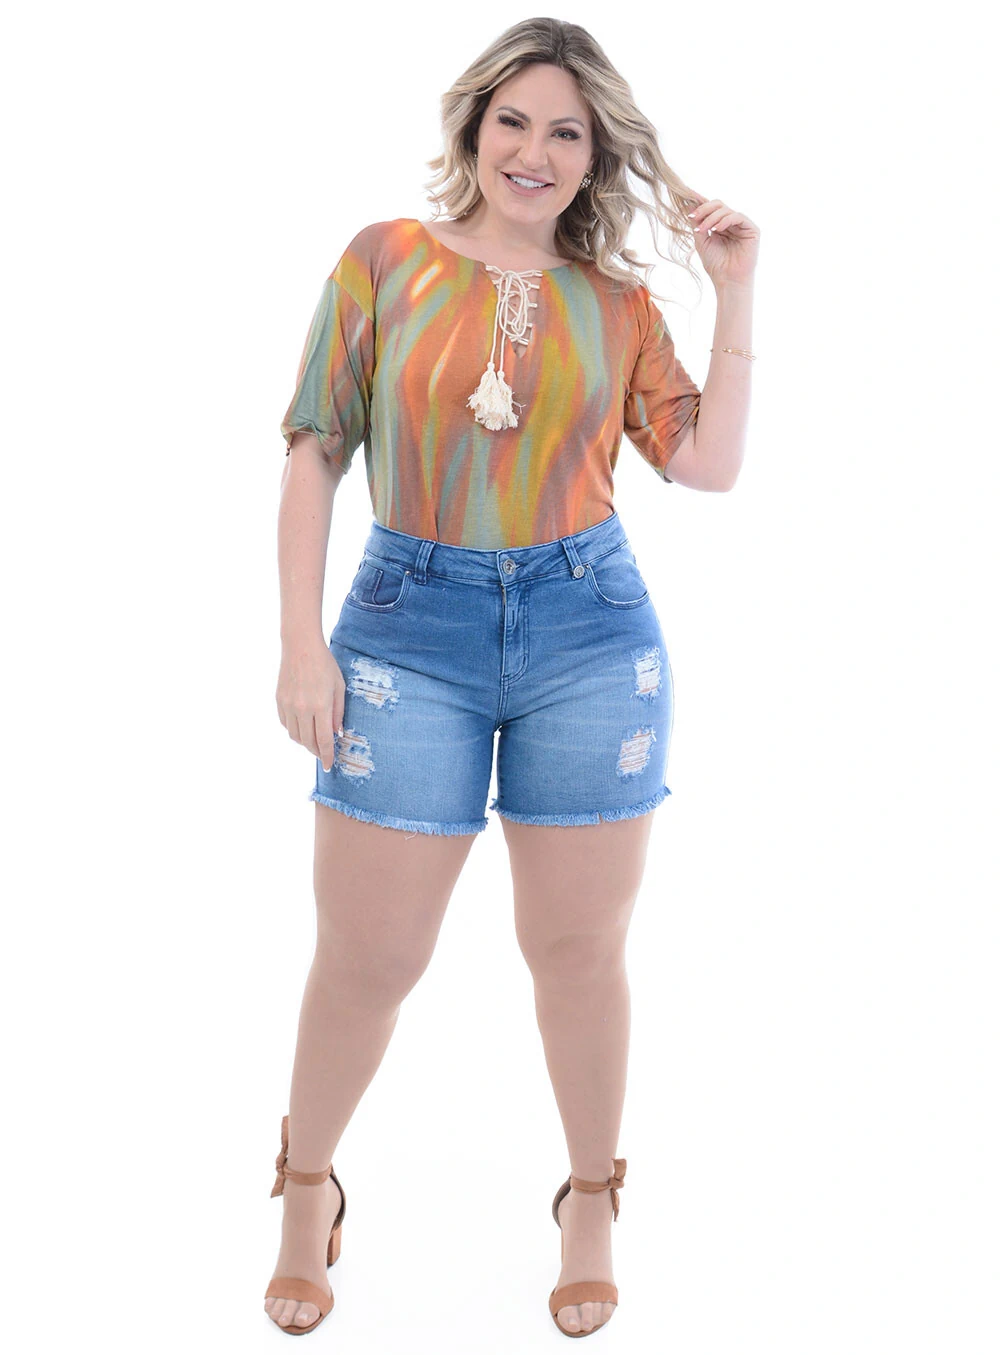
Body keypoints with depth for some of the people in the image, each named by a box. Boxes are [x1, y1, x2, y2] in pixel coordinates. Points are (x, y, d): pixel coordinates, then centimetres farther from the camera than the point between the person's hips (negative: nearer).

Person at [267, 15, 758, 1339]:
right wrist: (302, 642, -4)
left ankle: (592, 1201, 32)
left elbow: (707, 463, 1)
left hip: (590, 629, 1)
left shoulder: (617, 302, 7)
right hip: (411, 623, -1)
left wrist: (737, 291, 0)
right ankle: (308, 1185, 30)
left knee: (580, 947, 10)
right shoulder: (386, 259, 3)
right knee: (365, 958, 3)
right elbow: (314, 454, 2)